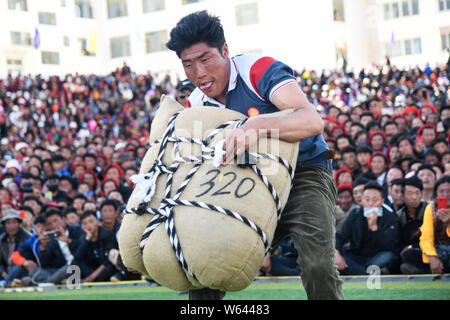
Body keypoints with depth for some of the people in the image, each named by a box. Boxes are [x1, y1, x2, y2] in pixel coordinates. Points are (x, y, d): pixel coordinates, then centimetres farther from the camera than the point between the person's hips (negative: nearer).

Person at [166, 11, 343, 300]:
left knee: (318, 267, -27)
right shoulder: (196, 105, 1)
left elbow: (313, 121, -35)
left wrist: (255, 127, -51)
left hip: (304, 172, -6)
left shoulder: (260, 70, -20)